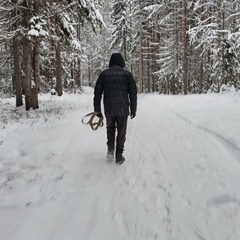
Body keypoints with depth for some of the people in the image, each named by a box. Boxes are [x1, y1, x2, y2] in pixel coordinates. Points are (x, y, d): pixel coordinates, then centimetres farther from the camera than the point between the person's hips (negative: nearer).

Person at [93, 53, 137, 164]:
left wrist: (97, 110, 11)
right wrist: (133, 109, 6)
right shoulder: (127, 74, 2)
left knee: (110, 128, 25)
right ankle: (119, 156, 13)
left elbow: (97, 93, 5)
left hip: (108, 109, 2)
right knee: (121, 132, 10)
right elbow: (133, 92, -1)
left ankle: (110, 149, 9)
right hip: (123, 109, -1)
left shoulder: (103, 74, 6)